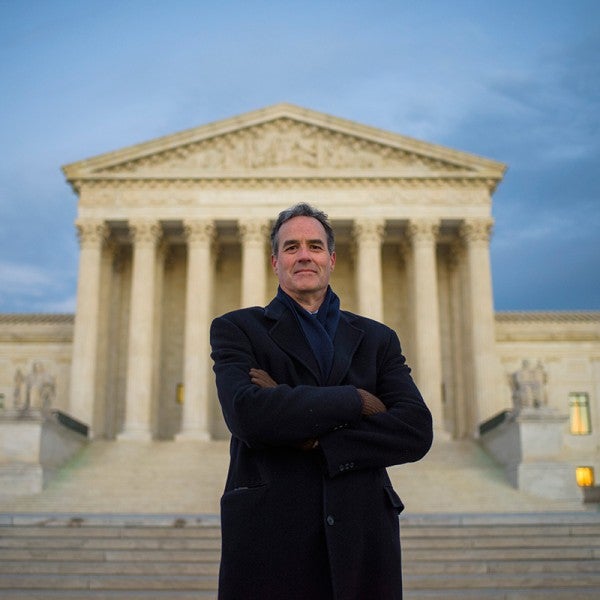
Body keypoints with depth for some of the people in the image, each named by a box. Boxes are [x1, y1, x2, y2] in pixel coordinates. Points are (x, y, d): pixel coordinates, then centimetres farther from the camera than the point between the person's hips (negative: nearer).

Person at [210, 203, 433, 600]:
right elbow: (247, 414, -15)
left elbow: (417, 432, -3)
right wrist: (356, 400, -10)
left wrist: (315, 441, -12)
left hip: (362, 541, 2)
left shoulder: (376, 339, 11)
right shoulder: (237, 329, 4)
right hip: (268, 536, -2)